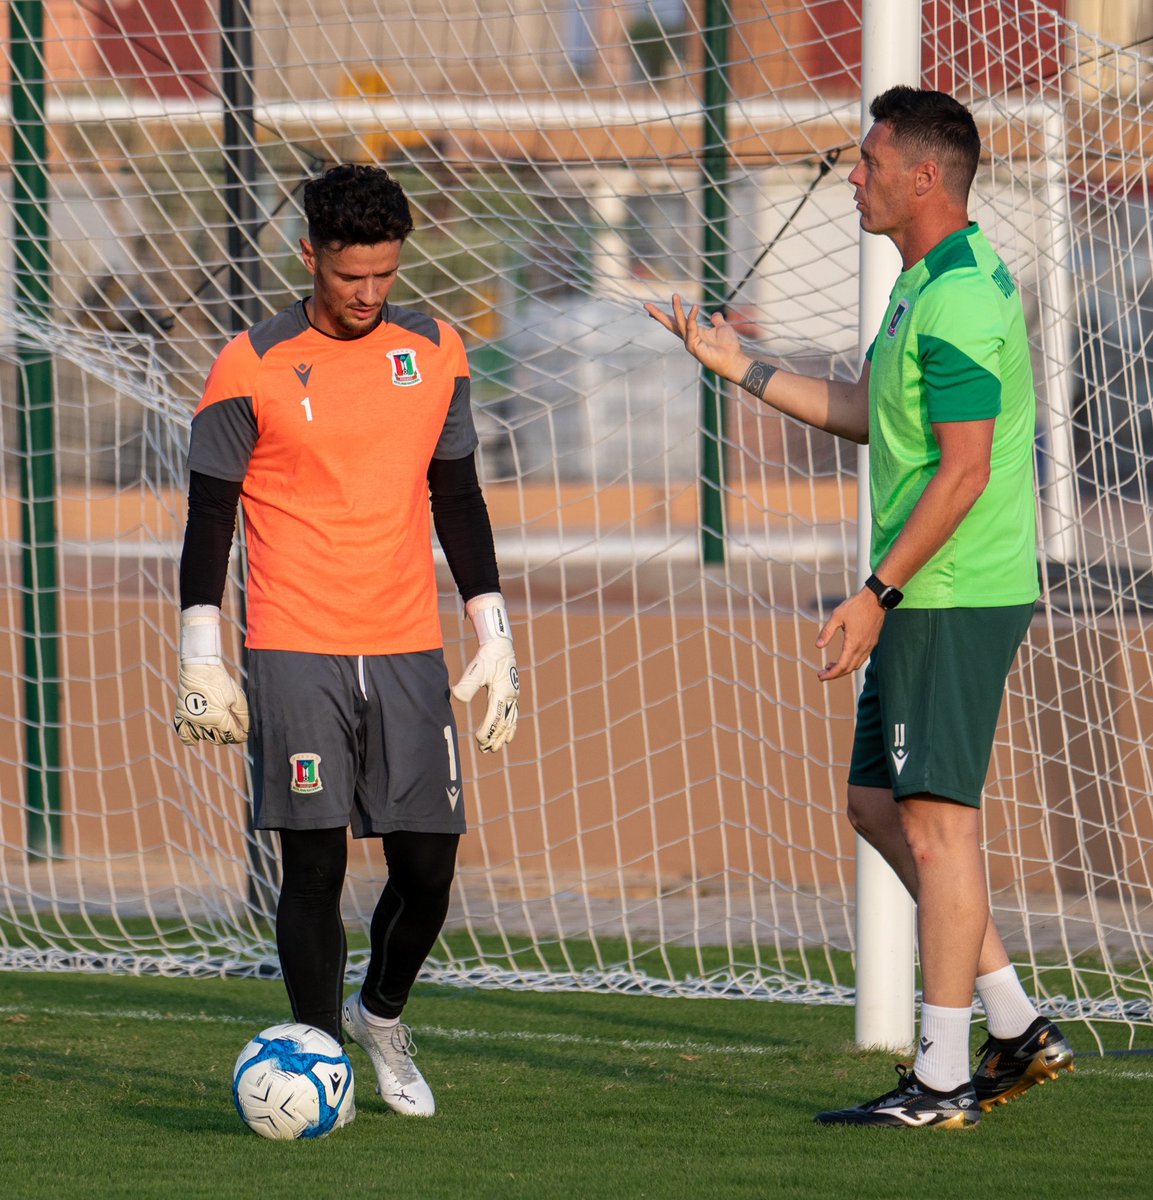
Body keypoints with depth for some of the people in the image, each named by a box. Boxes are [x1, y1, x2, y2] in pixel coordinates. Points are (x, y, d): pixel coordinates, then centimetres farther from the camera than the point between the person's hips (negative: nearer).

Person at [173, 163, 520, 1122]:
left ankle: (382, 1015, 28)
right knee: (314, 863, -7)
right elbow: (210, 516, 0)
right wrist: (202, 663, -4)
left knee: (428, 864, 2)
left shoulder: (436, 353, 8)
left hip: (409, 650, 3)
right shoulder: (252, 369, -4)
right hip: (295, 655, -3)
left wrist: (494, 638, 12)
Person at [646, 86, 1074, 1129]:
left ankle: (942, 1081, -4)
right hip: (925, 602, 11)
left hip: (955, 600, -11)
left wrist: (876, 594, -20)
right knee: (880, 806, 14)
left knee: (935, 820, -7)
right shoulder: (923, 284, 15)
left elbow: (964, 472, -22)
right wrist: (739, 367, 26)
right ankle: (1018, 1029, 17)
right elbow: (868, 415, 26)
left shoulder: (961, 300, -18)